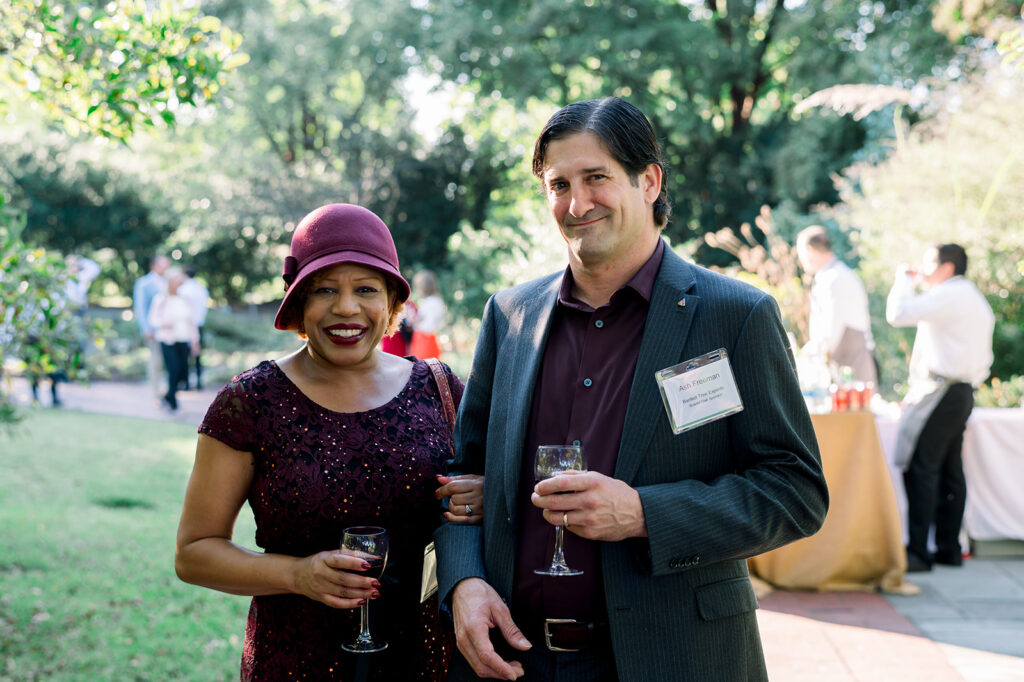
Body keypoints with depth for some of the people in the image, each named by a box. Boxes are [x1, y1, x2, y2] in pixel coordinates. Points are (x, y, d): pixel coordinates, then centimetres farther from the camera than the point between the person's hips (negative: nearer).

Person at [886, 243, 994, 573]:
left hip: (939, 391, -10)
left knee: (920, 469, -11)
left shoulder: (948, 295, -10)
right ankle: (949, 548, 14)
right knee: (950, 472, 11)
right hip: (964, 391, 10)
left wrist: (904, 280, -4)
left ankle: (917, 552, -13)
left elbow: (898, 313, -20)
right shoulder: (977, 300, 22)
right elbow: (984, 358, 23)